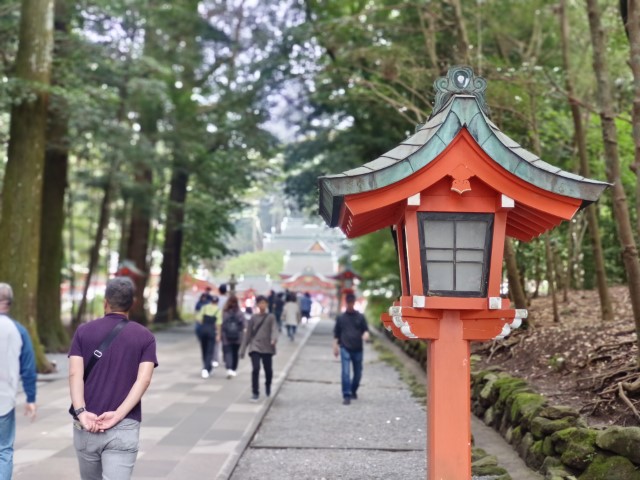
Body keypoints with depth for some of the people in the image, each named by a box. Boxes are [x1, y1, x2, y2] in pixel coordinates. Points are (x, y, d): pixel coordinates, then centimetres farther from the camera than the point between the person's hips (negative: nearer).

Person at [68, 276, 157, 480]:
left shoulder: (84, 331, 6)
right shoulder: (145, 337, 4)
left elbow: (75, 374, -8)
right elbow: (144, 379, -10)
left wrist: (81, 412, -16)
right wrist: (118, 415, -15)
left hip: (87, 424, 2)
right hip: (124, 427, -2)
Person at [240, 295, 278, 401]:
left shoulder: (271, 317, 2)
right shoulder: (253, 318, 5)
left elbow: (274, 329, -13)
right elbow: (248, 334, 8)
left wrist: (274, 339, -35)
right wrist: (243, 349, 6)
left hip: (267, 348, 0)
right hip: (255, 347, 0)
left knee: (268, 370, 8)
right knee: (255, 369, -15)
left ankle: (268, 386, 39)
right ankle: (255, 392, -5)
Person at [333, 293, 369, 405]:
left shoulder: (360, 317, 5)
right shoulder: (341, 317, 5)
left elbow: (366, 329, 5)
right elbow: (336, 334, 9)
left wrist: (366, 334, -18)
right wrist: (335, 346, 3)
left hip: (358, 349, 2)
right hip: (345, 349, -2)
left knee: (358, 373, 10)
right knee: (346, 372, -12)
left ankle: (353, 391, 34)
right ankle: (346, 395, -11)